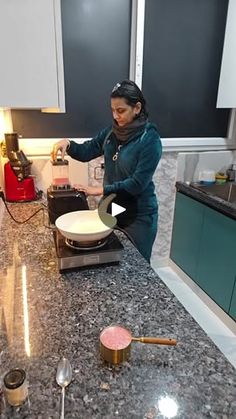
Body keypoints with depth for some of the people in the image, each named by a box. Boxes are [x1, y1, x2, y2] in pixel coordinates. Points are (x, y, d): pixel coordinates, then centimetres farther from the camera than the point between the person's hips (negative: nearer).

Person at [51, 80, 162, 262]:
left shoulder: (150, 140, -19)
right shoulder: (112, 131, 0)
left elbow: (137, 183, -23)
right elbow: (87, 151, 6)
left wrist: (101, 190, -21)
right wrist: (68, 144, -14)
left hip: (139, 216, -5)